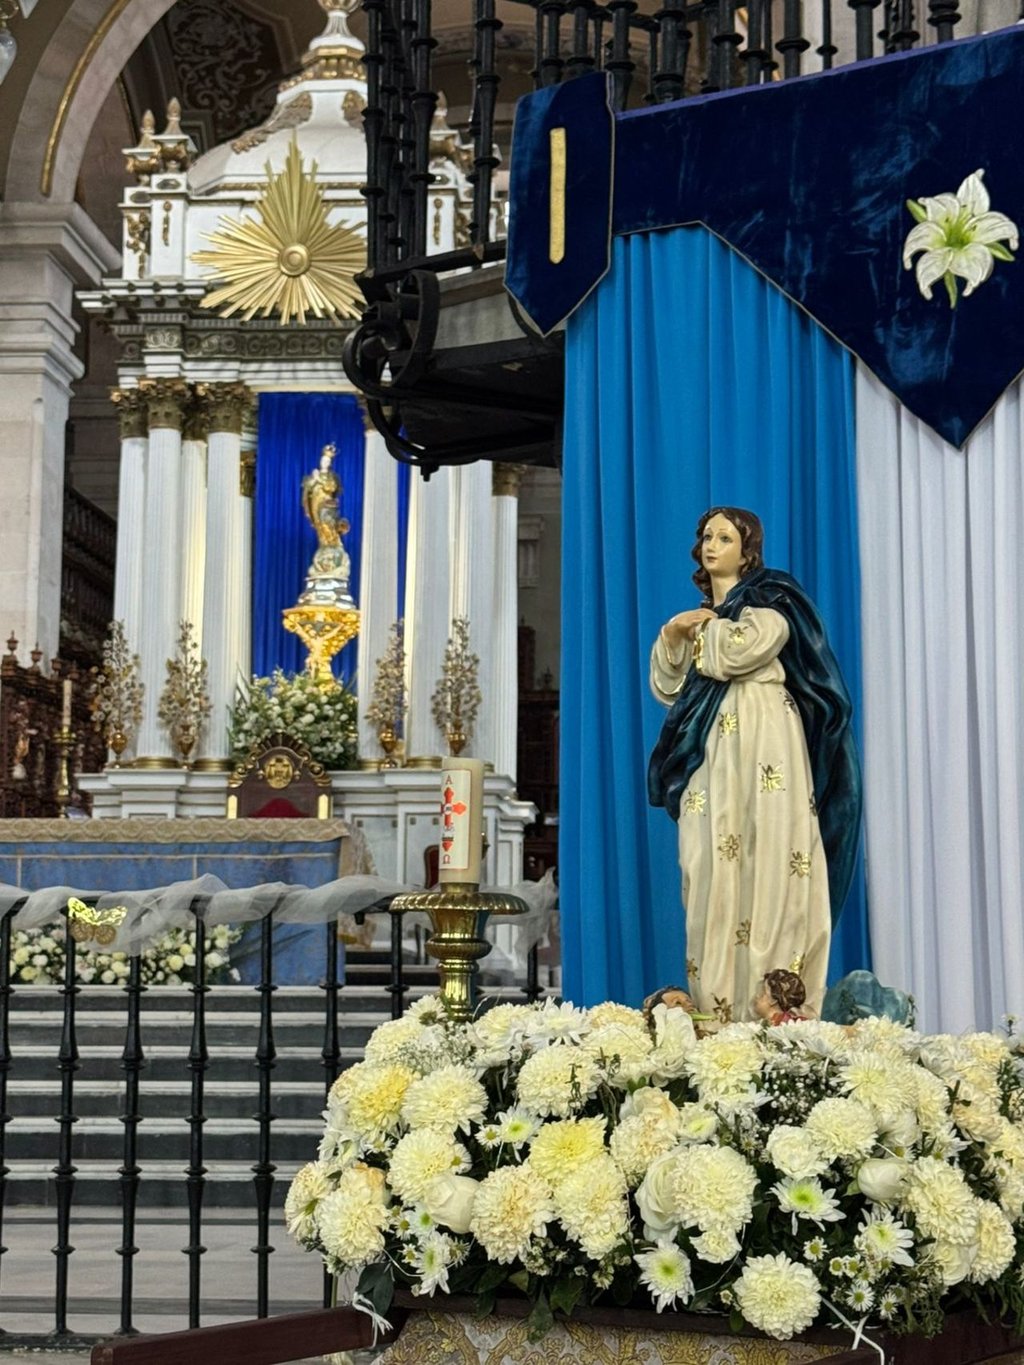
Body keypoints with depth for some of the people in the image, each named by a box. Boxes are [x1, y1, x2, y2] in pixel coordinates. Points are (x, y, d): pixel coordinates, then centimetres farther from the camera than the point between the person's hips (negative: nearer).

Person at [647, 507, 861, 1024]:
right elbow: (668, 688, 17)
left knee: (762, 866, -11)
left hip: (759, 745, -6)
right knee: (712, 870, -2)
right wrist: (671, 636, 1)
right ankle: (715, 1009, -4)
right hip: (709, 754, 6)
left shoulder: (771, 601, 4)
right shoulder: (697, 611, 24)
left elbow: (738, 651, -14)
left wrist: (700, 627, 4)